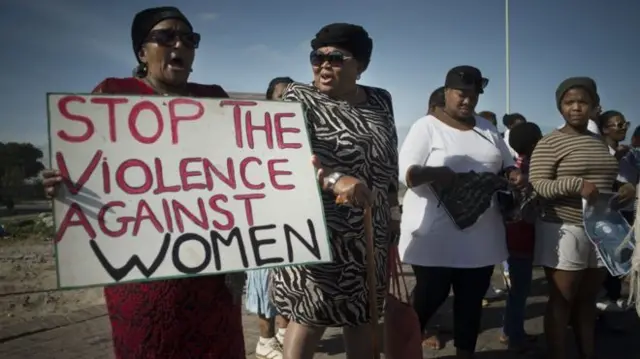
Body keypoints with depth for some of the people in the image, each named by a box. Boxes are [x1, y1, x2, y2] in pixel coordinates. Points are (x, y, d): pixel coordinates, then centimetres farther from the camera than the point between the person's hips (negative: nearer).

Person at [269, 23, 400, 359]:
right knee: (310, 315, -2)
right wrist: (336, 179, -37)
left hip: (370, 231, 5)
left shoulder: (380, 100, 9)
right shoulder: (299, 97, -6)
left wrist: (393, 211, 15)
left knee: (362, 315, 14)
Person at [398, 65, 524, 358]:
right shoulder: (427, 126, -4)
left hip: (480, 235, 6)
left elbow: (505, 163, 20)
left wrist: (513, 173, -3)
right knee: (430, 297, 3)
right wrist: (433, 173, -32)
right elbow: (405, 171, -13)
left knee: (472, 298, 13)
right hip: (436, 237, -5)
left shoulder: (487, 128, 15)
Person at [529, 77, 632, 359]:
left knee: (587, 299, 15)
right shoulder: (549, 143, -8)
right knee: (561, 301, 1)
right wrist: (576, 184, -27)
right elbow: (536, 186, -15)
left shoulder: (600, 143, 13)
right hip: (564, 232, -6)